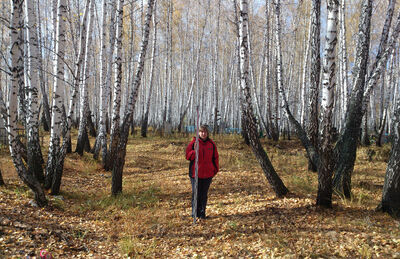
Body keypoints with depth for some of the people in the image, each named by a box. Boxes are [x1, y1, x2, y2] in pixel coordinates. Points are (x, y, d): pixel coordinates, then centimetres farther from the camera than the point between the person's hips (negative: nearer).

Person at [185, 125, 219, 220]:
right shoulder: (193, 143, -2)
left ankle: (202, 213, 19)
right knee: (195, 194, 3)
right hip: (195, 173, -2)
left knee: (204, 194, 9)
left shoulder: (211, 144, 6)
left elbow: (215, 157, 12)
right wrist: (195, 151, -21)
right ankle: (195, 213, 14)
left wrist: (216, 169, 9)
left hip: (208, 174, 2)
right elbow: (188, 156, -4)